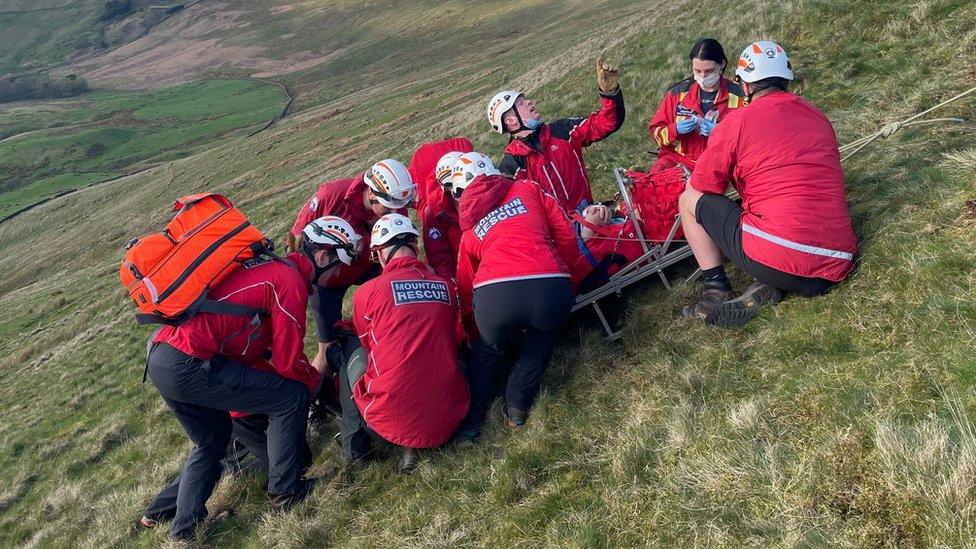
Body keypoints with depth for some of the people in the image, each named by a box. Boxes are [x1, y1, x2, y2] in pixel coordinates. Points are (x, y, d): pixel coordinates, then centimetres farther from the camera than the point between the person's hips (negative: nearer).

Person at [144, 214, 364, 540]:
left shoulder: (271, 267, 19)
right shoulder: (291, 282, -10)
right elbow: (288, 360, -7)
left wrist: (307, 371, 22)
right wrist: (316, 381, 13)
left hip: (159, 360, 10)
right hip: (191, 367, -10)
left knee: (212, 439, 28)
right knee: (291, 397, 0)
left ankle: (185, 525, 30)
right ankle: (285, 493, 11)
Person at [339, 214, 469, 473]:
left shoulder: (367, 292, -5)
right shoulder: (448, 287, 4)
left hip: (392, 420, -2)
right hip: (449, 420, 2)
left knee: (354, 353, 23)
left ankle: (354, 445, 24)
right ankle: (415, 447, 16)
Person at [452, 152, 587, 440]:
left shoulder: (469, 228, 29)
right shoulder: (528, 189, 26)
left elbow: (465, 287, 31)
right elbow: (567, 237, 20)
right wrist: (567, 279, 34)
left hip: (493, 296, 1)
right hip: (552, 290, 0)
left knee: (488, 349, 33)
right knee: (541, 338, 34)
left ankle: (470, 419, 31)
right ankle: (517, 406, 28)